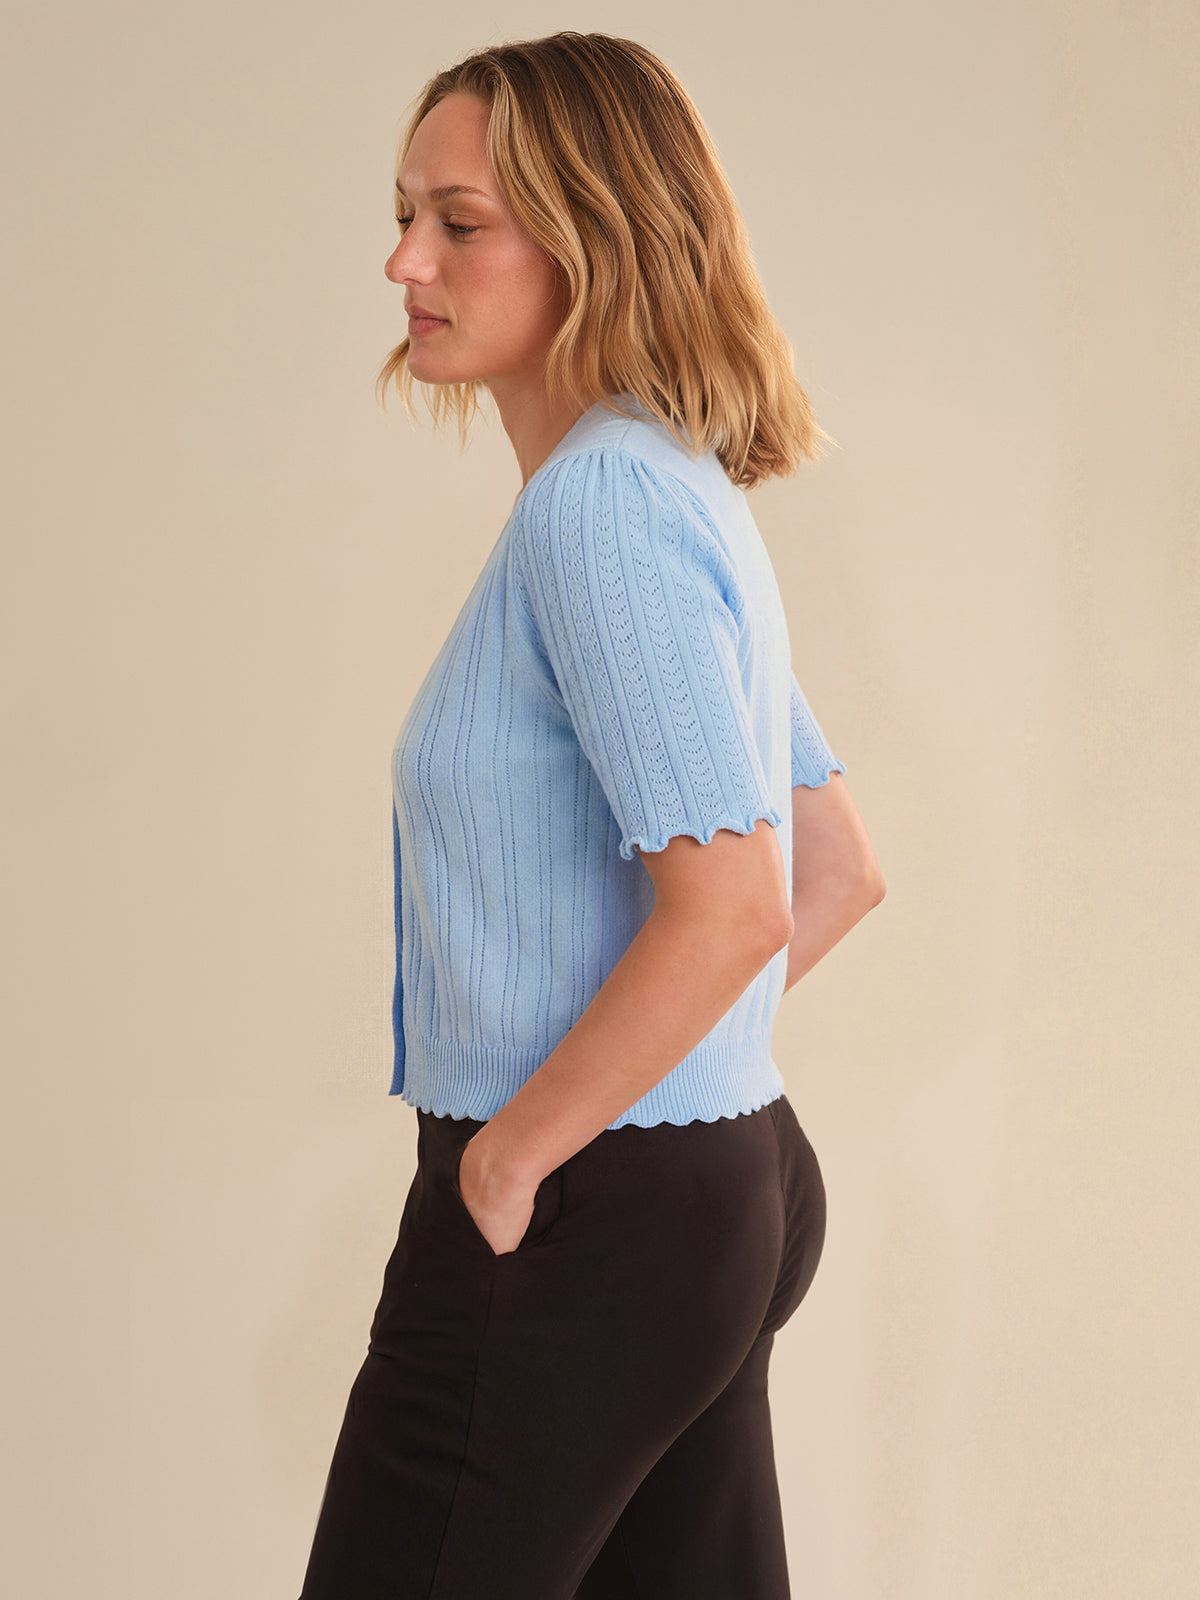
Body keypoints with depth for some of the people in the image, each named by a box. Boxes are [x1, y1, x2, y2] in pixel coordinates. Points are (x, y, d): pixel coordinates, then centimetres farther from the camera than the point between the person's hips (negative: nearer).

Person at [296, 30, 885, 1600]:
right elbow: (841, 872, 19)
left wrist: (510, 1154, -17)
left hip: (579, 1220, -10)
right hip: (728, 1193, 10)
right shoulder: (696, 499, 13)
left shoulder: (602, 501, -17)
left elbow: (731, 906, -26)